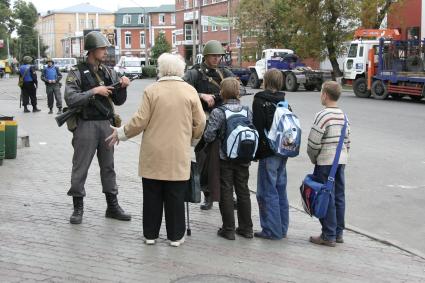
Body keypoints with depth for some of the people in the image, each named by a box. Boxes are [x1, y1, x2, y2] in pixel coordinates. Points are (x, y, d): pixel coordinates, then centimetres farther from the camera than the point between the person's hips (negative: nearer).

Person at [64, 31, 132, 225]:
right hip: (86, 125, -5)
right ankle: (78, 208, 14)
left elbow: (118, 101, 12)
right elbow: (70, 99, -16)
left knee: (108, 167, 12)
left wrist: (122, 87, -6)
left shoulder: (108, 72, 10)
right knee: (80, 167, 2)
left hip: (106, 124, 5)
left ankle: (113, 206, 21)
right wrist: (94, 91, -19)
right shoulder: (77, 73, -5)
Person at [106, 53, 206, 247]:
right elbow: (200, 123, 1)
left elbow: (140, 121, -7)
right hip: (178, 155, 1)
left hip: (153, 154, 0)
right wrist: (191, 137, 20)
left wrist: (121, 133, 8)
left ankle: (150, 234, 20)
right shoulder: (190, 91, -1)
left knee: (152, 196, 11)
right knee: (175, 197, 8)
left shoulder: (151, 90, -6)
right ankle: (175, 236, 15)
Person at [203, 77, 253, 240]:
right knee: (243, 192, 14)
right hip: (243, 159, 4)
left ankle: (228, 229, 10)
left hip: (224, 159, -4)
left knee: (226, 193, 6)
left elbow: (209, 136, -15)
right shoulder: (248, 112, -1)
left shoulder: (218, 112, -14)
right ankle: (246, 228, 21)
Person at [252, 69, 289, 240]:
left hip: (268, 153, -7)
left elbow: (258, 128, -14)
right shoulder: (284, 102, 9)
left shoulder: (260, 101, -10)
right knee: (280, 190, 14)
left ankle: (272, 230, 3)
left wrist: (255, 153, -8)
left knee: (268, 192, 0)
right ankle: (282, 228, 22)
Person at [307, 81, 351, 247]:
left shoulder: (323, 115, -15)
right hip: (341, 161, 8)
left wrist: (313, 159, 0)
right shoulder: (343, 115, 9)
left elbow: (313, 142, -16)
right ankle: (338, 233, 21)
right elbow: (347, 141, 12)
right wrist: (342, 157, 19)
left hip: (326, 162, -8)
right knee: (339, 197, 12)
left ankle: (329, 236, 3)